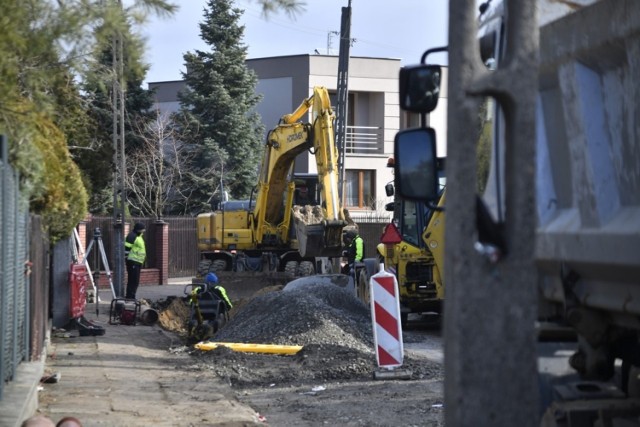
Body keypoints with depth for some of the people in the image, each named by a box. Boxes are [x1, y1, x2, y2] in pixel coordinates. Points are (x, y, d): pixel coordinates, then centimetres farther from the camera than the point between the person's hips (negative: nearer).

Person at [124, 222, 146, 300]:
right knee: (133, 280, -11)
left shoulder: (138, 237, 21)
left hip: (138, 262, 10)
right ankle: (130, 296, -10)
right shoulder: (132, 236, -12)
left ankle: (131, 296, 17)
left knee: (135, 281, 12)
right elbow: (126, 248, -18)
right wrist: (126, 258, -20)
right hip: (133, 262, -10)